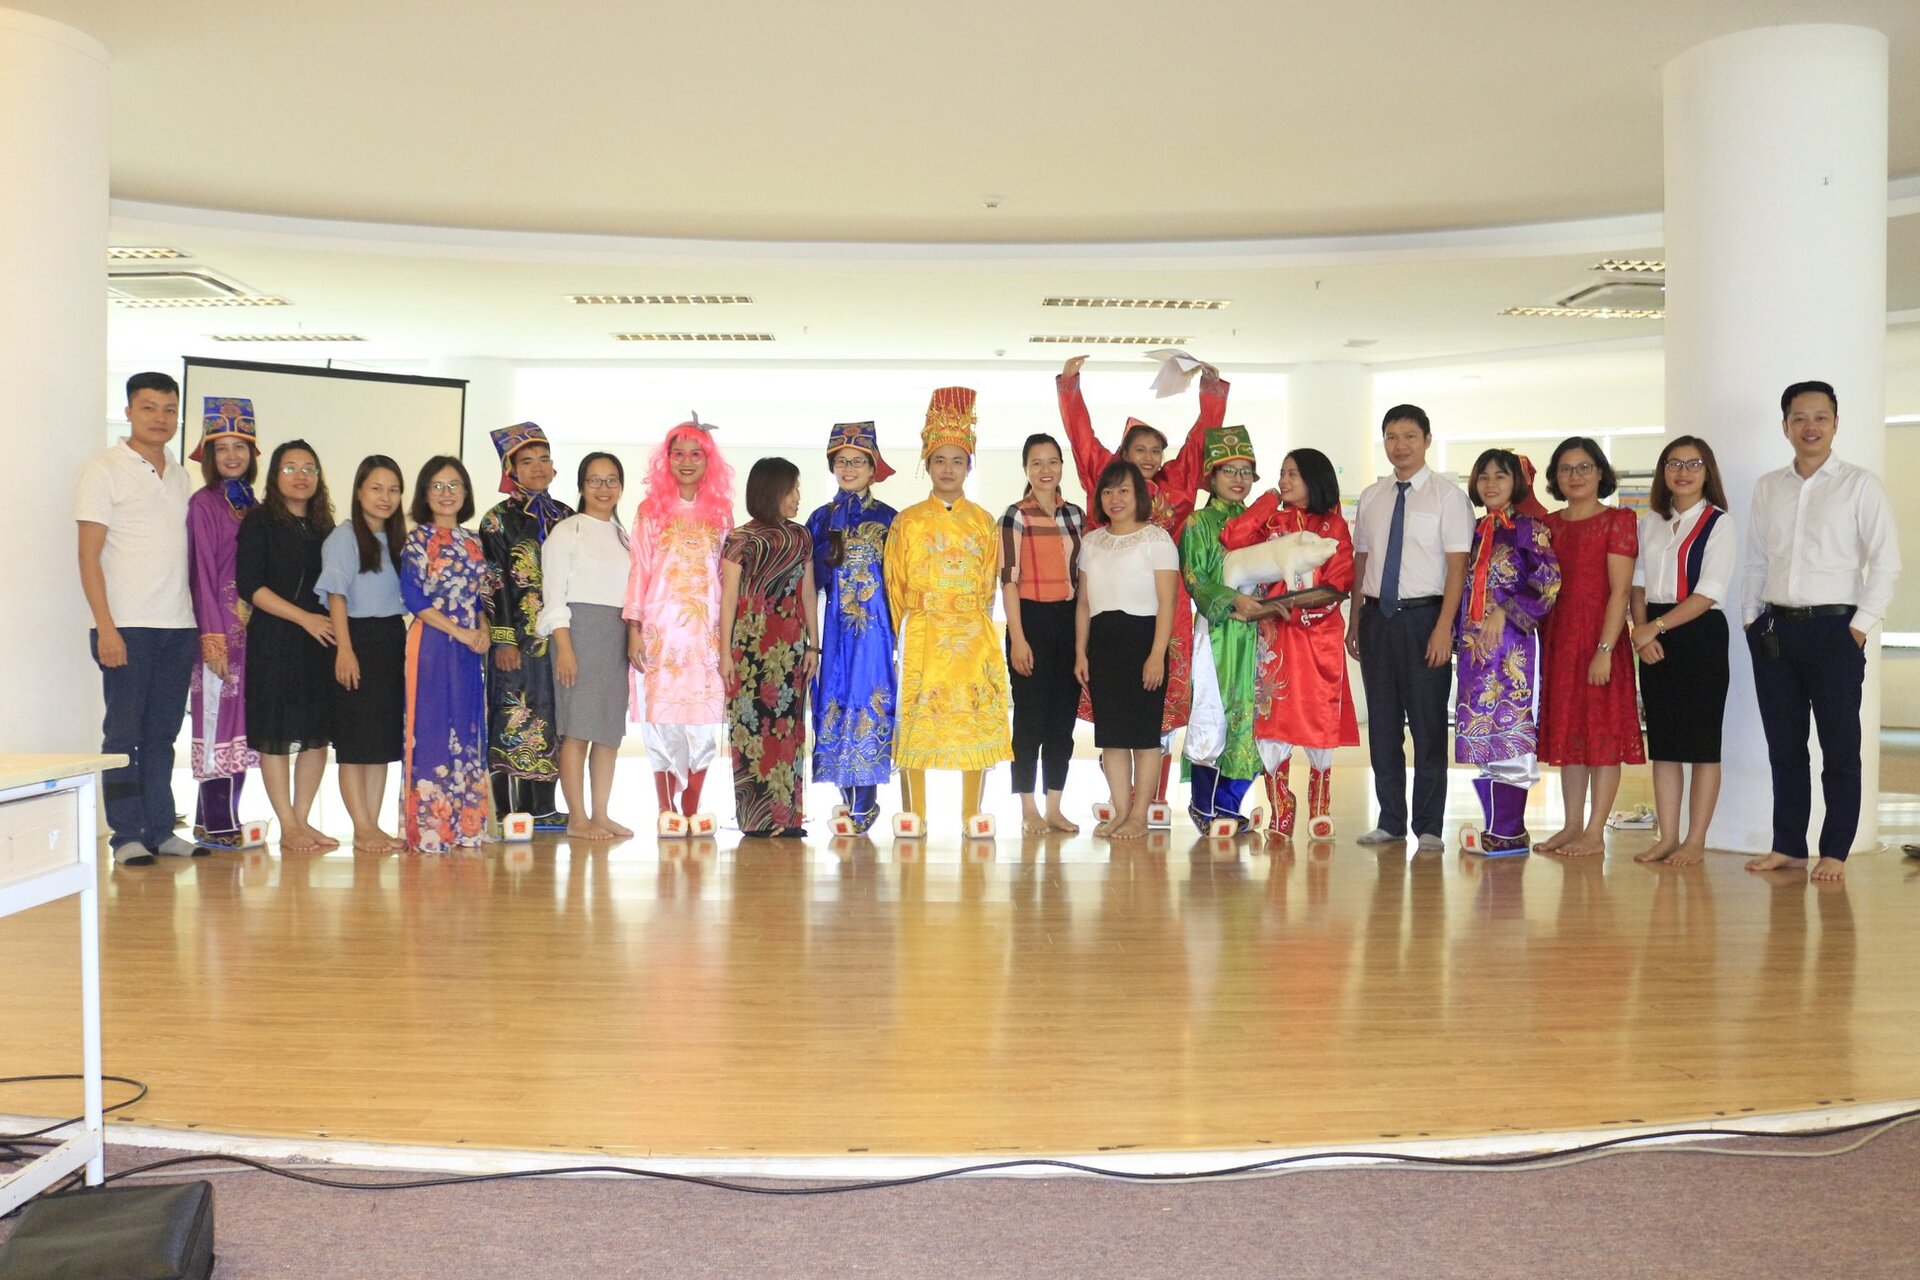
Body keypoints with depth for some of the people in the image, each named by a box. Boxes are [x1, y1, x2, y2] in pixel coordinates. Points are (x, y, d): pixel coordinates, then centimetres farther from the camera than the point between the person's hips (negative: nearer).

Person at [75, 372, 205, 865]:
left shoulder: (181, 477, 16)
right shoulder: (105, 469, -1)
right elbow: (89, 555, -5)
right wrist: (105, 628, -13)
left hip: (178, 626, 5)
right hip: (128, 626, -5)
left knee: (162, 734, 9)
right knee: (124, 733, -1)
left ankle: (160, 830, 15)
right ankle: (127, 836, 5)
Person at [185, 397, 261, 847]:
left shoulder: (252, 505, 14)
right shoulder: (204, 503, -5)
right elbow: (203, 572, -10)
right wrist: (213, 636, -14)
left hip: (250, 625, 7)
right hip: (219, 626, -7)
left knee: (239, 722, 8)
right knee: (216, 718, -5)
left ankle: (223, 820, 15)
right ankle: (217, 824, 1)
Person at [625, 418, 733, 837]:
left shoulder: (720, 512, 11)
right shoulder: (650, 511, 6)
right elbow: (639, 570, 3)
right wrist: (634, 629, -5)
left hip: (707, 629, 2)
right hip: (661, 628, -1)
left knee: (704, 717, 0)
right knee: (662, 716, -2)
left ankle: (692, 809, 10)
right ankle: (667, 810, 6)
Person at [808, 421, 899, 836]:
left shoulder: (887, 518, 5)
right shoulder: (821, 518, 12)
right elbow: (810, 580, 11)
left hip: (875, 624, -3)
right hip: (835, 626, 3)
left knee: (869, 703, -7)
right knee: (834, 703, 1)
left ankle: (863, 805, -2)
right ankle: (849, 801, 12)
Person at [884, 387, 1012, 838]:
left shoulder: (983, 522, 10)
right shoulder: (908, 521, 5)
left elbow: (989, 582, 12)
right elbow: (895, 583, 6)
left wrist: (977, 622, 8)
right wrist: (900, 629, 3)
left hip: (974, 634, 2)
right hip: (922, 632, -2)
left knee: (978, 715, 1)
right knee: (916, 715, -4)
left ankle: (972, 813, 10)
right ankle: (913, 813, 4)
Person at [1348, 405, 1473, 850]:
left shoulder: (1447, 495, -4)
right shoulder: (1371, 497, 11)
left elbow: (1457, 564, -8)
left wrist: (1443, 627, -16)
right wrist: (1355, 621, 9)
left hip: (1423, 616, -5)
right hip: (1377, 616, 5)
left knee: (1428, 724, 1)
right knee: (1382, 723, 10)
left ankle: (1429, 826, 12)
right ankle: (1390, 821, 21)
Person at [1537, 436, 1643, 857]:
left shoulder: (1617, 521, -4)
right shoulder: (1548, 524, 12)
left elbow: (1620, 591, -11)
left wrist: (1605, 649, -18)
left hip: (1599, 638, -6)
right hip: (1558, 639, 6)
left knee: (1603, 731, -2)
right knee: (1567, 731, 10)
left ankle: (1595, 833, 2)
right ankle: (1572, 826, 18)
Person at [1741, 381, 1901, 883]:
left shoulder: (1860, 484, -1)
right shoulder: (1766, 487, 11)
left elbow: (1885, 561, -5)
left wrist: (1860, 626, -10)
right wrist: (1750, 618, 8)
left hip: (1834, 629, -4)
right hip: (1774, 630, 4)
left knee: (1840, 746, 2)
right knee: (1783, 745, 8)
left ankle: (1835, 852, 10)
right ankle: (1787, 846, 17)